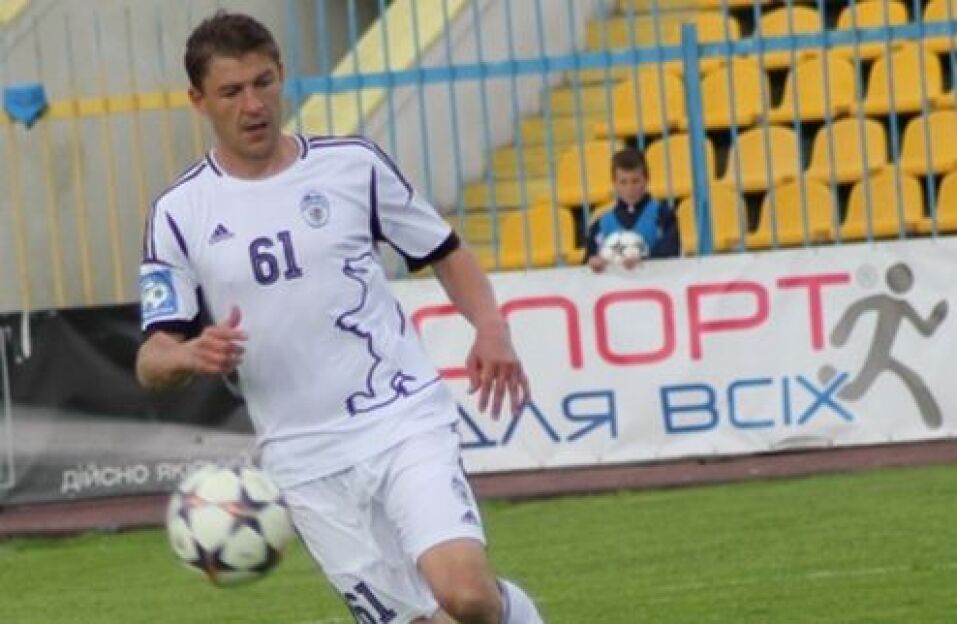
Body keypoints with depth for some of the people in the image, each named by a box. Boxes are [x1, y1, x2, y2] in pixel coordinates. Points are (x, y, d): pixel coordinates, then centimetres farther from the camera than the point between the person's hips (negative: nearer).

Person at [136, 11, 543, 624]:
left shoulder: (353, 164, 2)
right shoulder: (179, 214, 2)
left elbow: (445, 252, 14)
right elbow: (152, 361, 1)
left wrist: (490, 327, -6)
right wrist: (190, 354, -23)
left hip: (406, 420, -1)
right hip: (307, 462, 1)